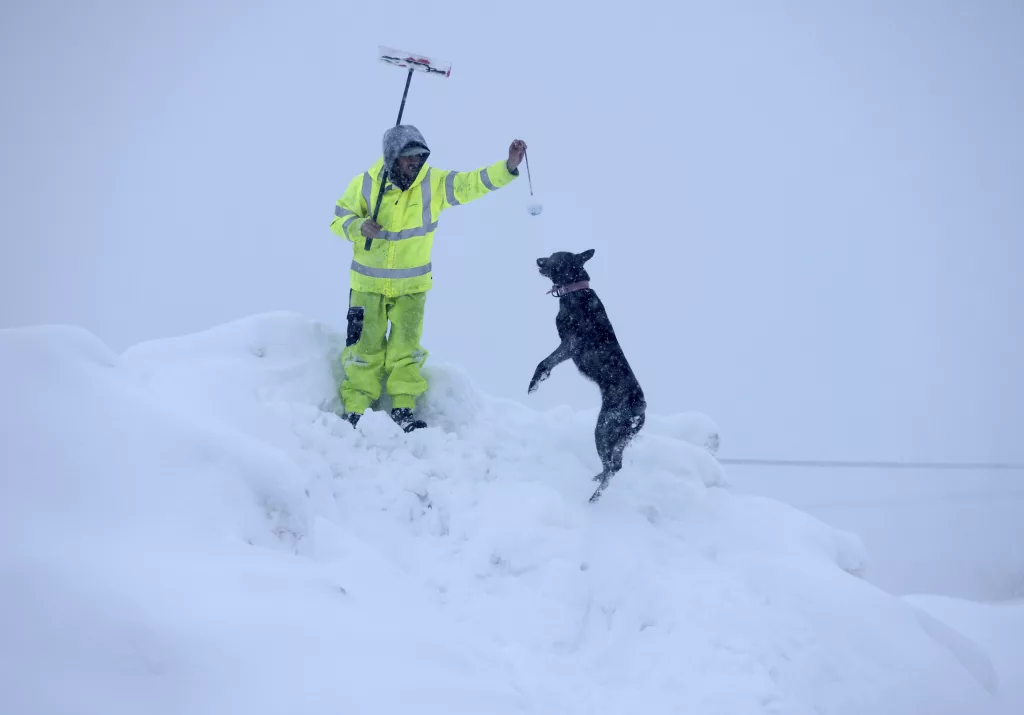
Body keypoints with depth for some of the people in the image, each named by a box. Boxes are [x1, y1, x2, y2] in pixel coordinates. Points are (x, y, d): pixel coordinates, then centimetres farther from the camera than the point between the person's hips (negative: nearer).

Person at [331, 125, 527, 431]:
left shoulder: (434, 183, -11)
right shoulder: (365, 185, -12)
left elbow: (474, 183, -17)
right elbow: (339, 219, -3)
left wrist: (508, 167, -33)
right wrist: (359, 226, -25)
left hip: (412, 284, 1)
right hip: (368, 282, -1)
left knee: (406, 348, 3)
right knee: (366, 347, 2)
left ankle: (403, 408, 15)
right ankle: (355, 411, 12)